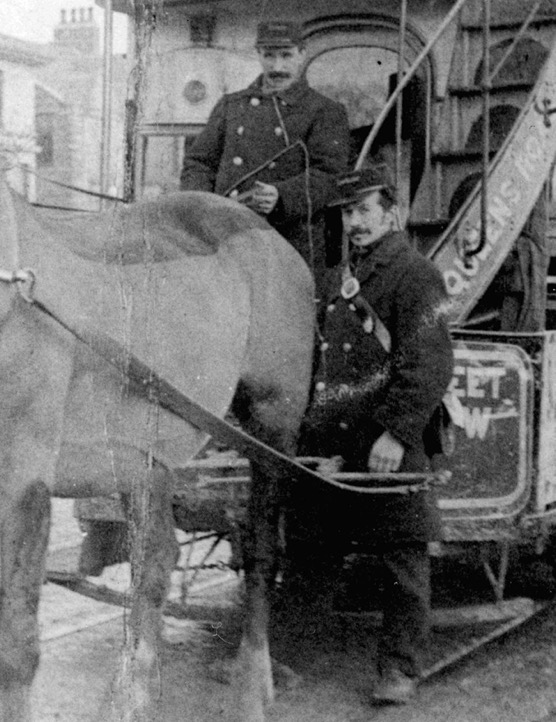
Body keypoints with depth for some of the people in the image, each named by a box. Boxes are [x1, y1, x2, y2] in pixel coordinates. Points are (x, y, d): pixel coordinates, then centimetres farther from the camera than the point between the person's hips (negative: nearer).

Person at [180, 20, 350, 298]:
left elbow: (329, 176, -6)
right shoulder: (230, 106, 20)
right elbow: (198, 162, 19)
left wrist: (279, 197, -24)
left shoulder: (326, 113, 7)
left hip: (292, 246, -3)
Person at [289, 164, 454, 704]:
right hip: (328, 444, 8)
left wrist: (396, 434, -21)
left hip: (388, 446, -8)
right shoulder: (341, 276, 19)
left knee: (401, 558, 2)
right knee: (306, 549, 12)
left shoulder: (415, 276, -7)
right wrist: (311, 423, 20)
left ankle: (399, 669, 13)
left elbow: (429, 367, -15)